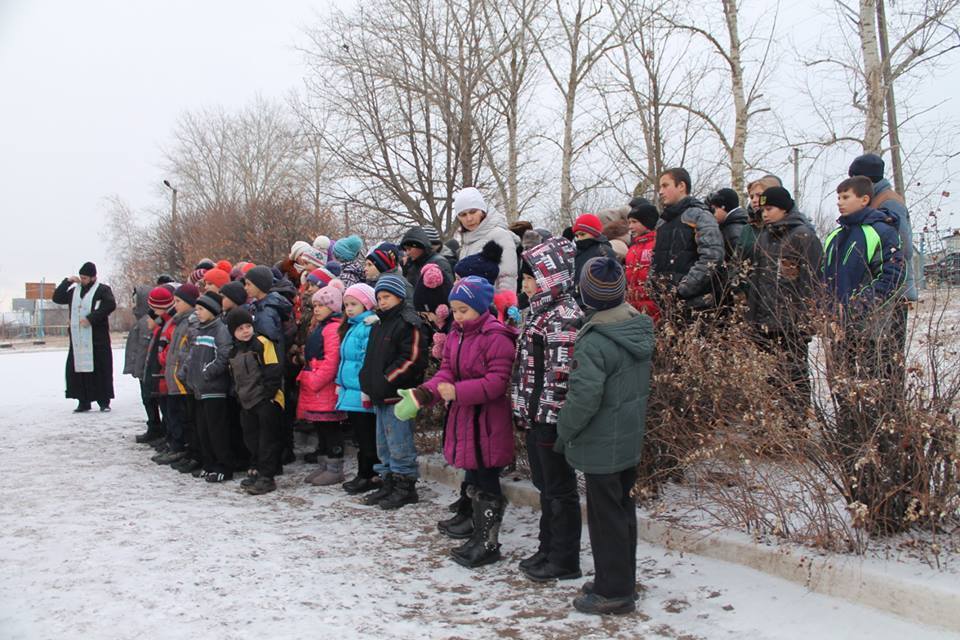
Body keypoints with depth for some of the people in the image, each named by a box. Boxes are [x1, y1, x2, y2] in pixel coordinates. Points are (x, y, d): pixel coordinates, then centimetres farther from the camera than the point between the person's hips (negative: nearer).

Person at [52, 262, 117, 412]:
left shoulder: (102, 290, -2)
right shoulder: (74, 290, 18)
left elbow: (110, 305, -16)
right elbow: (57, 298, 18)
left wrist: (91, 318, -19)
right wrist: (67, 281, 7)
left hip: (97, 339, -6)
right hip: (77, 340, 6)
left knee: (101, 369, -4)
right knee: (77, 369, 3)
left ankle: (104, 401, 4)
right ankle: (83, 402, 10)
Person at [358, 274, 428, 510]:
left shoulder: (408, 322, -10)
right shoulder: (379, 323, 18)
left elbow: (412, 359, -18)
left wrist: (387, 380, -17)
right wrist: (368, 384, 13)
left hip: (398, 394, -9)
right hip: (380, 395, 9)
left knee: (399, 444, -4)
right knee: (384, 444, 15)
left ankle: (405, 487, 6)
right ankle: (389, 484, 25)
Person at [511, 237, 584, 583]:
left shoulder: (563, 316, -18)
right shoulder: (542, 310, 13)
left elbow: (560, 374, -22)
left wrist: (547, 415, -21)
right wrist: (526, 411, 19)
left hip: (550, 418, -10)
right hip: (535, 416, 10)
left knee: (560, 489, 2)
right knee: (545, 486, 19)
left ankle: (565, 562, 15)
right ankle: (548, 549, 33)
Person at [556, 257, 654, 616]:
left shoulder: (595, 341, -25)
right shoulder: (639, 328, 1)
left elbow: (584, 398, -26)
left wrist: (564, 431, -11)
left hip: (601, 446, -9)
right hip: (631, 439, 9)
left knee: (606, 515, 4)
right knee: (623, 508, 20)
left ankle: (614, 592, 16)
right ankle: (622, 580, 34)